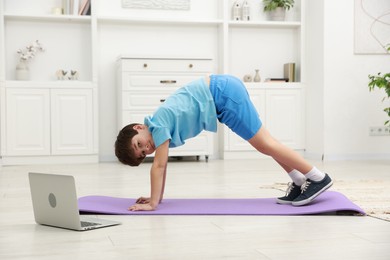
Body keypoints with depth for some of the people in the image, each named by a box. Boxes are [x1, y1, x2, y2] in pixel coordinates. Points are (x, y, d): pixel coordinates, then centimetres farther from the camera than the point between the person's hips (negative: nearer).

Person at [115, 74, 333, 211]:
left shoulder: (159, 125, -13)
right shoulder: (159, 127, 12)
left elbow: (159, 166, -14)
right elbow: (162, 166, 18)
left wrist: (152, 203, -10)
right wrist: (157, 198, 18)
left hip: (223, 94, -8)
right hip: (223, 90, 8)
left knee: (265, 143, -6)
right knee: (264, 143, 10)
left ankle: (319, 178, -2)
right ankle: (300, 182, 15)